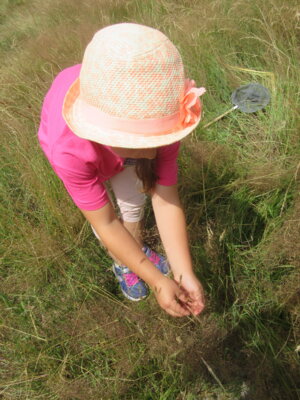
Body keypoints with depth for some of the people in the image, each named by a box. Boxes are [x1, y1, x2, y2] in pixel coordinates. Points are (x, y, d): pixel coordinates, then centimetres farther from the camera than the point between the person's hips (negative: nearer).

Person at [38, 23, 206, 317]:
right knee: (105, 211, 3)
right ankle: (121, 263, 34)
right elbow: (105, 223, -36)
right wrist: (157, 281, -34)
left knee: (132, 203, 8)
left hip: (122, 139, 2)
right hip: (79, 141, -1)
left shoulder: (161, 122, -40)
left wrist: (184, 274, -35)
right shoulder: (68, 149, -47)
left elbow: (166, 200, -33)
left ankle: (138, 249, 41)